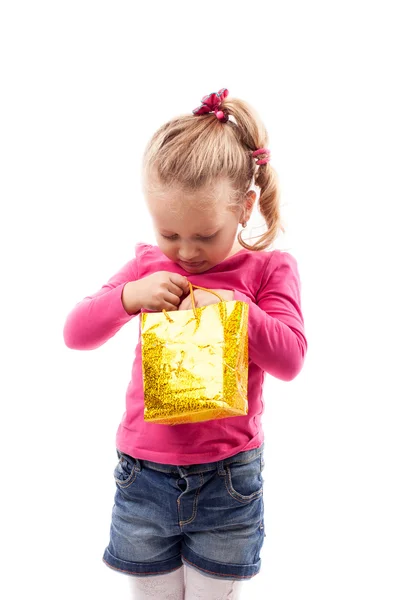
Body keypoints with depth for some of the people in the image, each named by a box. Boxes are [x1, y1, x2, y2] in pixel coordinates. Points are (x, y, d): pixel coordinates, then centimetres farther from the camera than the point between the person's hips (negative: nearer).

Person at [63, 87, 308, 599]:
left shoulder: (268, 269, -5)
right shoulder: (149, 264, 0)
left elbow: (289, 359, -11)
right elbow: (75, 333, -2)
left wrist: (235, 308, -25)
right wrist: (128, 296, -20)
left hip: (227, 478, -2)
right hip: (144, 472, 2)